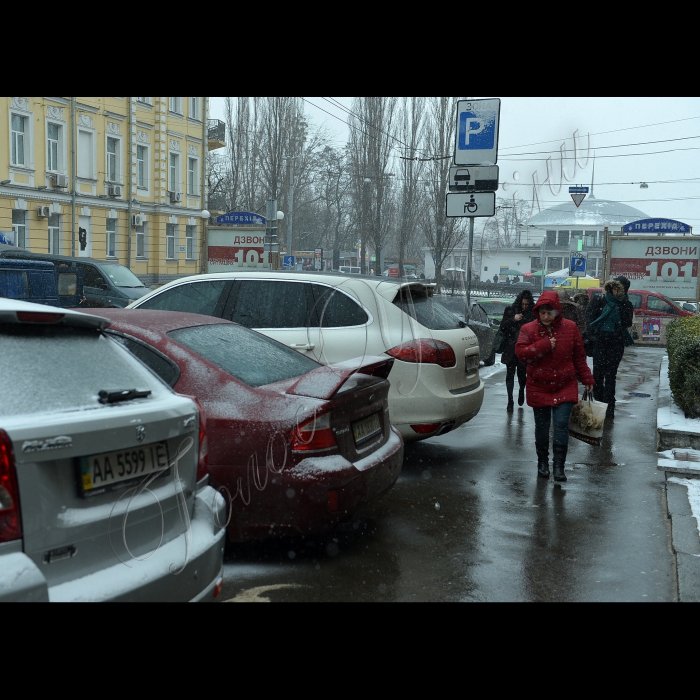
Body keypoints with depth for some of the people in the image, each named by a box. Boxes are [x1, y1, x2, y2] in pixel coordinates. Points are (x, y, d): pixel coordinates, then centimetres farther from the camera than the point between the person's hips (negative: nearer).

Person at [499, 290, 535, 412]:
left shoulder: (532, 314, 0)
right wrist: (513, 319, -14)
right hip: (511, 349, 1)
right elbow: (502, 327, 0)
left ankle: (521, 391, 37)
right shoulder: (510, 310, 2)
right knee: (510, 374, 0)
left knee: (522, 373, 6)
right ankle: (510, 401, 4)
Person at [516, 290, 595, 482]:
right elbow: (521, 353, -16)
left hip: (565, 387, 0)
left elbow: (579, 356, 6)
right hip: (539, 387, 0)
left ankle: (559, 466, -2)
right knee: (542, 426, 10)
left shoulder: (570, 327, -1)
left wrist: (587, 379, 7)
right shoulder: (529, 329, -4)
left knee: (561, 425, -8)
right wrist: (544, 345, -21)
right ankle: (543, 462, 26)